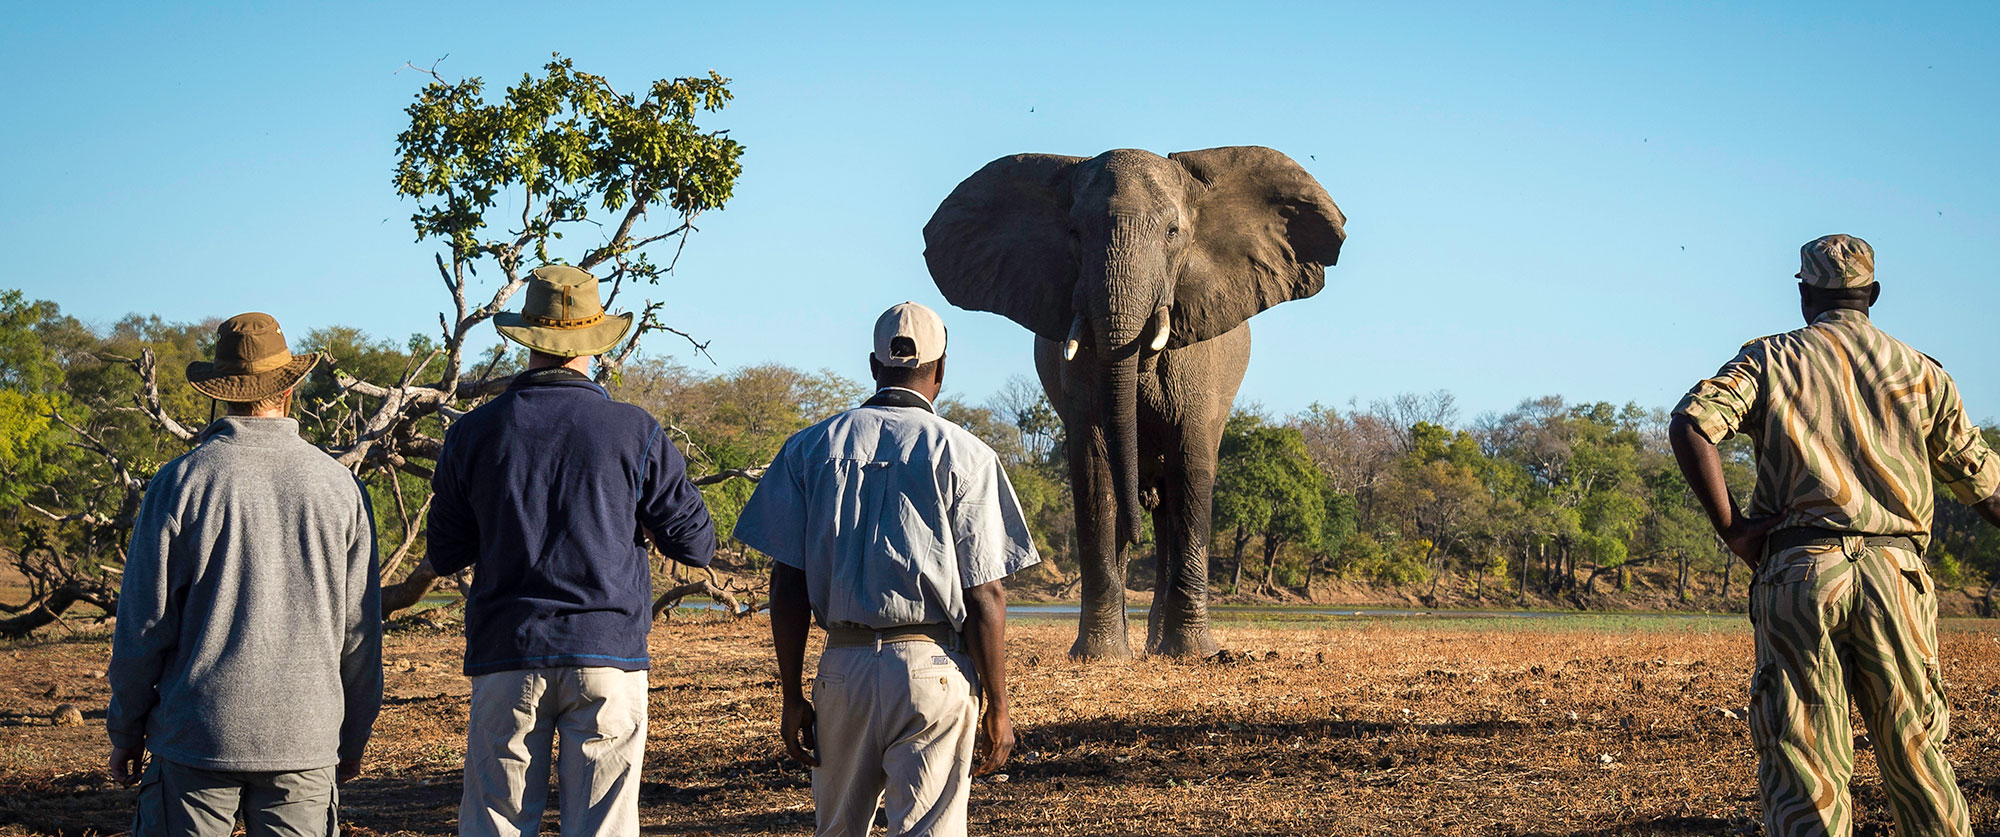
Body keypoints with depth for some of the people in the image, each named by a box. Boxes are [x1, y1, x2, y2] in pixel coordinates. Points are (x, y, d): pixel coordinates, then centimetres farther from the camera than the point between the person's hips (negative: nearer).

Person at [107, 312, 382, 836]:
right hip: (306, 743, 2)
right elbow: (361, 630, 7)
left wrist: (125, 732, 10)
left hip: (198, 735, -2)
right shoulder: (340, 486, 2)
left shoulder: (180, 482, -4)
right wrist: (353, 738, 18)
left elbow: (144, 624, -2)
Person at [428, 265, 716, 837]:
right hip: (608, 652, -1)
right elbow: (697, 544, 4)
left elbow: (445, 557, 11)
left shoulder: (472, 434, 3)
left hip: (506, 656, 1)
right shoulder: (634, 431, -1)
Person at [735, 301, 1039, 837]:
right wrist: (997, 708, 1)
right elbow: (984, 596, -6)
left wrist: (792, 697, 9)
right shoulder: (964, 456, -2)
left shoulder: (809, 448, 7)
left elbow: (788, 586, 4)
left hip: (843, 666, 3)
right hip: (933, 669, -3)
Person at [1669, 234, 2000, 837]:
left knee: (1802, 770, -1)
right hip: (1895, 574, 2)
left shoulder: (1769, 360, 8)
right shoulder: (1921, 372, 14)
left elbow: (1690, 425, -9)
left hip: (1798, 572, -2)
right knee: (1917, 760, 11)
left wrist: (1730, 528, -5)